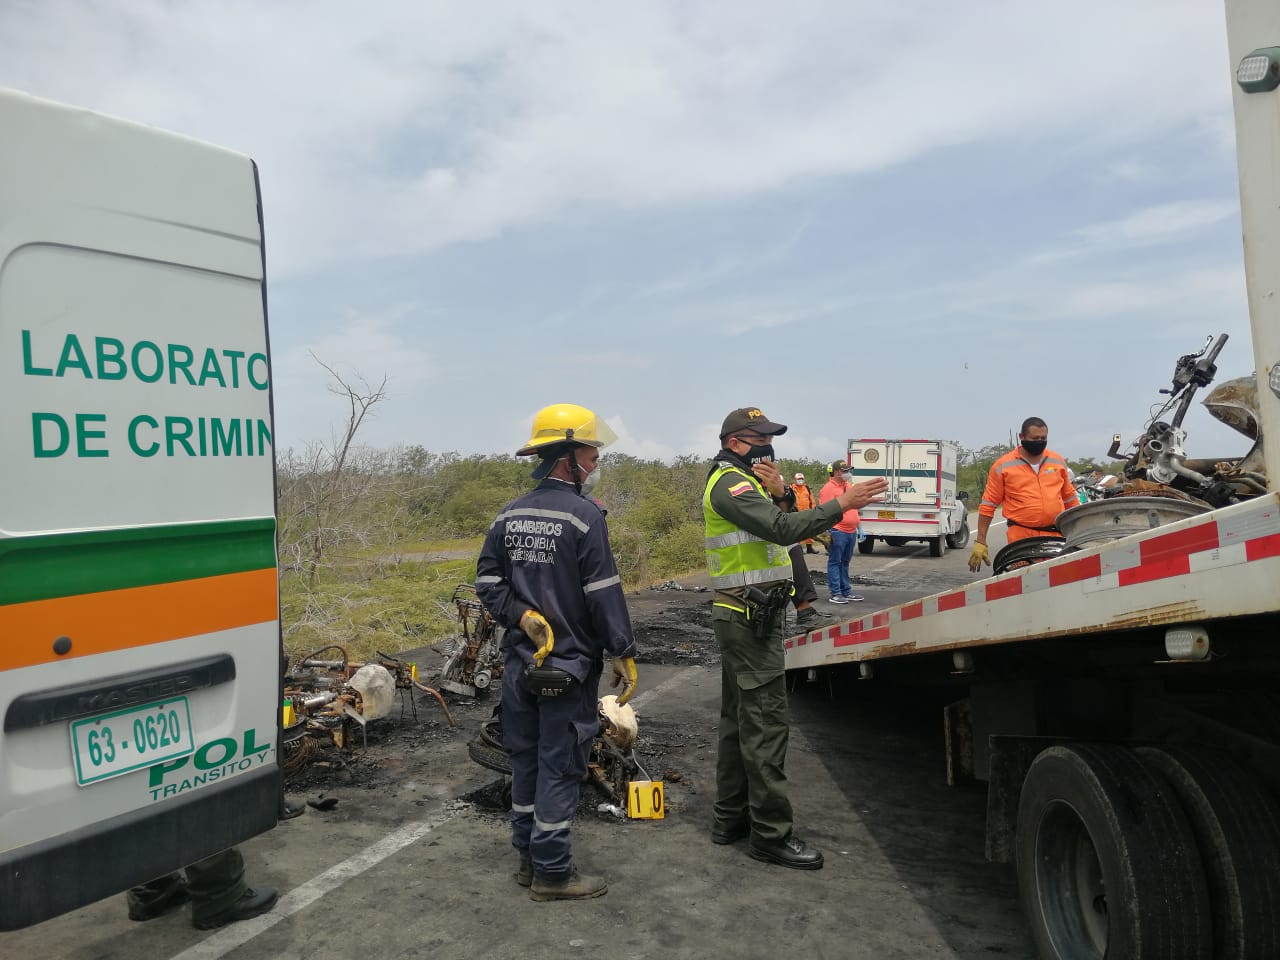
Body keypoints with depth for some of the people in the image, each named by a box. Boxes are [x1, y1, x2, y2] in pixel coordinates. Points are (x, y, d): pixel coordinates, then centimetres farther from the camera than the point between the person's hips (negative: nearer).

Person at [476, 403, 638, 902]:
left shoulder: (509, 515, 6)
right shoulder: (583, 516, -16)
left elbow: (488, 583, 4)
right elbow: (604, 595, -16)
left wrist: (524, 619, -3)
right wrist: (624, 655, -9)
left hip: (519, 662, 7)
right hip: (569, 664, -7)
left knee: (525, 760, 17)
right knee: (559, 765, 3)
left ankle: (529, 858, 30)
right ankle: (552, 872, 13)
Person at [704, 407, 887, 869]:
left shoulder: (741, 482, 20)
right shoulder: (729, 483, -13)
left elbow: (787, 520, 14)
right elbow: (783, 529, -26)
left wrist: (780, 493, -3)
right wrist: (842, 504, -26)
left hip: (741, 617, 11)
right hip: (750, 618, -11)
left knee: (738, 718, 14)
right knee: (765, 722, -8)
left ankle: (730, 817, 23)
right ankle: (771, 834, -3)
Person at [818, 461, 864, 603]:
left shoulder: (848, 486, 16)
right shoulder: (828, 488, -11)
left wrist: (858, 524, 24)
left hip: (851, 531, 9)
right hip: (838, 531, -9)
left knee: (845, 563, 15)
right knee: (835, 562, -2)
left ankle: (846, 591, 22)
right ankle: (835, 593, 1)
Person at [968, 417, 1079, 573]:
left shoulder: (1058, 461, 12)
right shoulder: (1003, 466, 1)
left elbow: (1070, 498, 23)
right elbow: (987, 506, 2)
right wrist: (980, 542, -2)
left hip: (1057, 537, 3)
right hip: (1021, 539, -3)